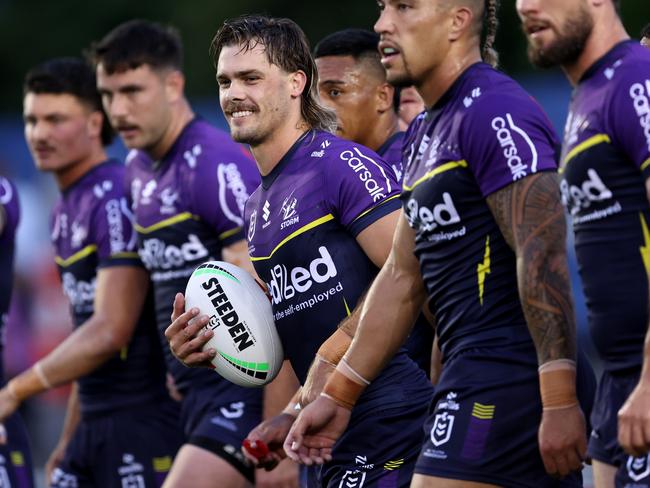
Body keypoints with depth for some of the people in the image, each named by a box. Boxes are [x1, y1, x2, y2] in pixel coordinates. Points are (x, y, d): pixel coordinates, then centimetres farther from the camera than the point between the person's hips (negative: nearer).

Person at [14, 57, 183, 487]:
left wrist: (14, 392, -18)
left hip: (142, 422, -9)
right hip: (94, 424, 9)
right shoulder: (66, 209, 15)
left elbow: (109, 331, -21)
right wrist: (69, 440, 21)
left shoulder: (117, 201, -14)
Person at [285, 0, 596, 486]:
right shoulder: (425, 133, 20)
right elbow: (402, 277, 25)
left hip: (502, 384, -10)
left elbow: (542, 257, -19)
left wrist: (559, 401, -24)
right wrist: (338, 396, 24)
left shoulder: (494, 112, -11)